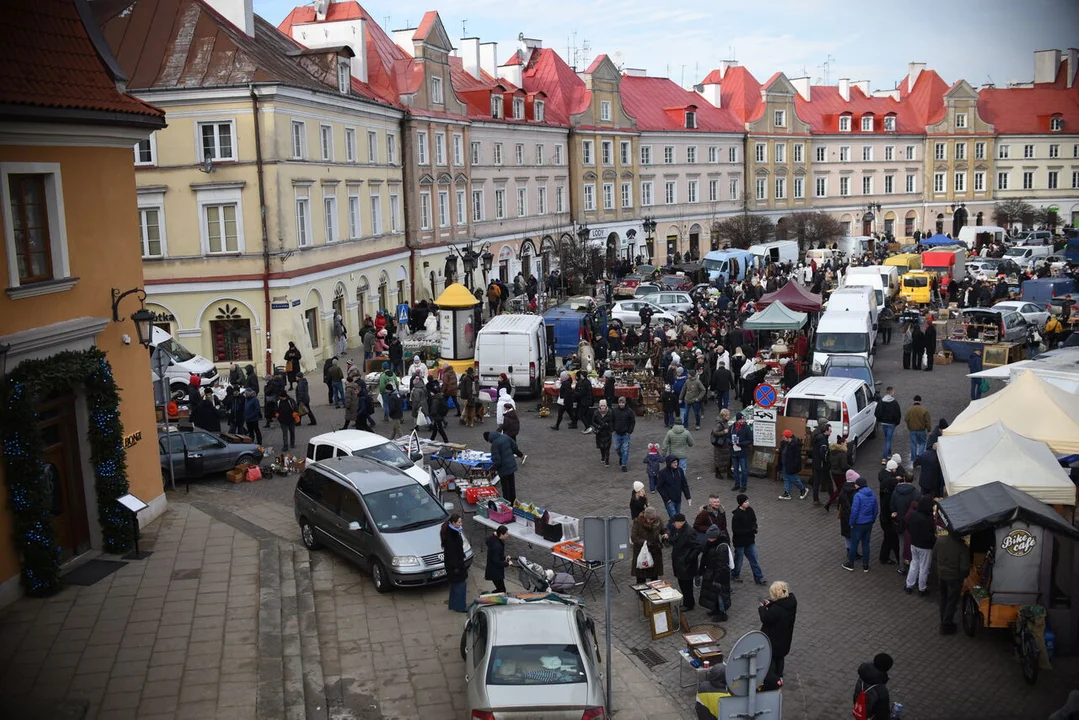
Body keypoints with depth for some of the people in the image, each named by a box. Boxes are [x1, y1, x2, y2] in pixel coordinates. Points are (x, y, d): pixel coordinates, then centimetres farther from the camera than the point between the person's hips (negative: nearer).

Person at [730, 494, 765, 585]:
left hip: (750, 540, 6)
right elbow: (735, 530, -24)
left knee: (754, 559, 10)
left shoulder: (750, 510, -5)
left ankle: (758, 578, 20)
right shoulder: (736, 515, -25)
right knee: (738, 559, 12)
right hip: (740, 541, -6)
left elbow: (754, 521, 11)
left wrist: (754, 528, -11)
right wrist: (749, 530, -26)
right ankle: (735, 575, 34)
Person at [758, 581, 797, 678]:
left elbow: (765, 618, -23)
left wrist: (762, 608, -8)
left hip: (773, 638, -7)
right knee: (780, 657, 26)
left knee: (770, 658, 13)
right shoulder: (791, 601, -13)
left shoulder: (775, 609, -37)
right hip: (785, 637, 8)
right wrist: (769, 604, -2)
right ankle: (779, 678, 40)